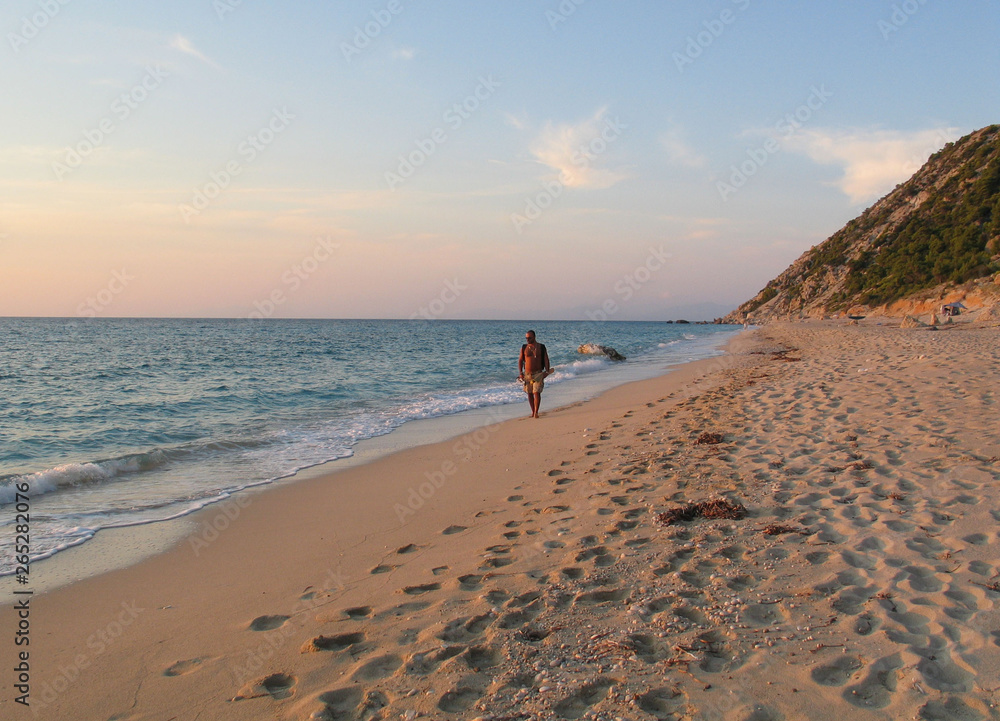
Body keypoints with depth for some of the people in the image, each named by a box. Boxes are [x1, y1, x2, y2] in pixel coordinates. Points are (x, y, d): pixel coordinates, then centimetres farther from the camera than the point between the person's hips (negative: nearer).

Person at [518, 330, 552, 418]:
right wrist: (520, 373, -3)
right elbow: (520, 361, 7)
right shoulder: (524, 348, 5)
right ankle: (532, 412, 17)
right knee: (529, 393, 6)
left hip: (538, 374, -3)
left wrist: (547, 371, -9)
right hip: (527, 374, 3)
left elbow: (546, 360, 2)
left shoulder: (541, 347, 1)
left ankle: (536, 412, -9)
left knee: (537, 392, -12)